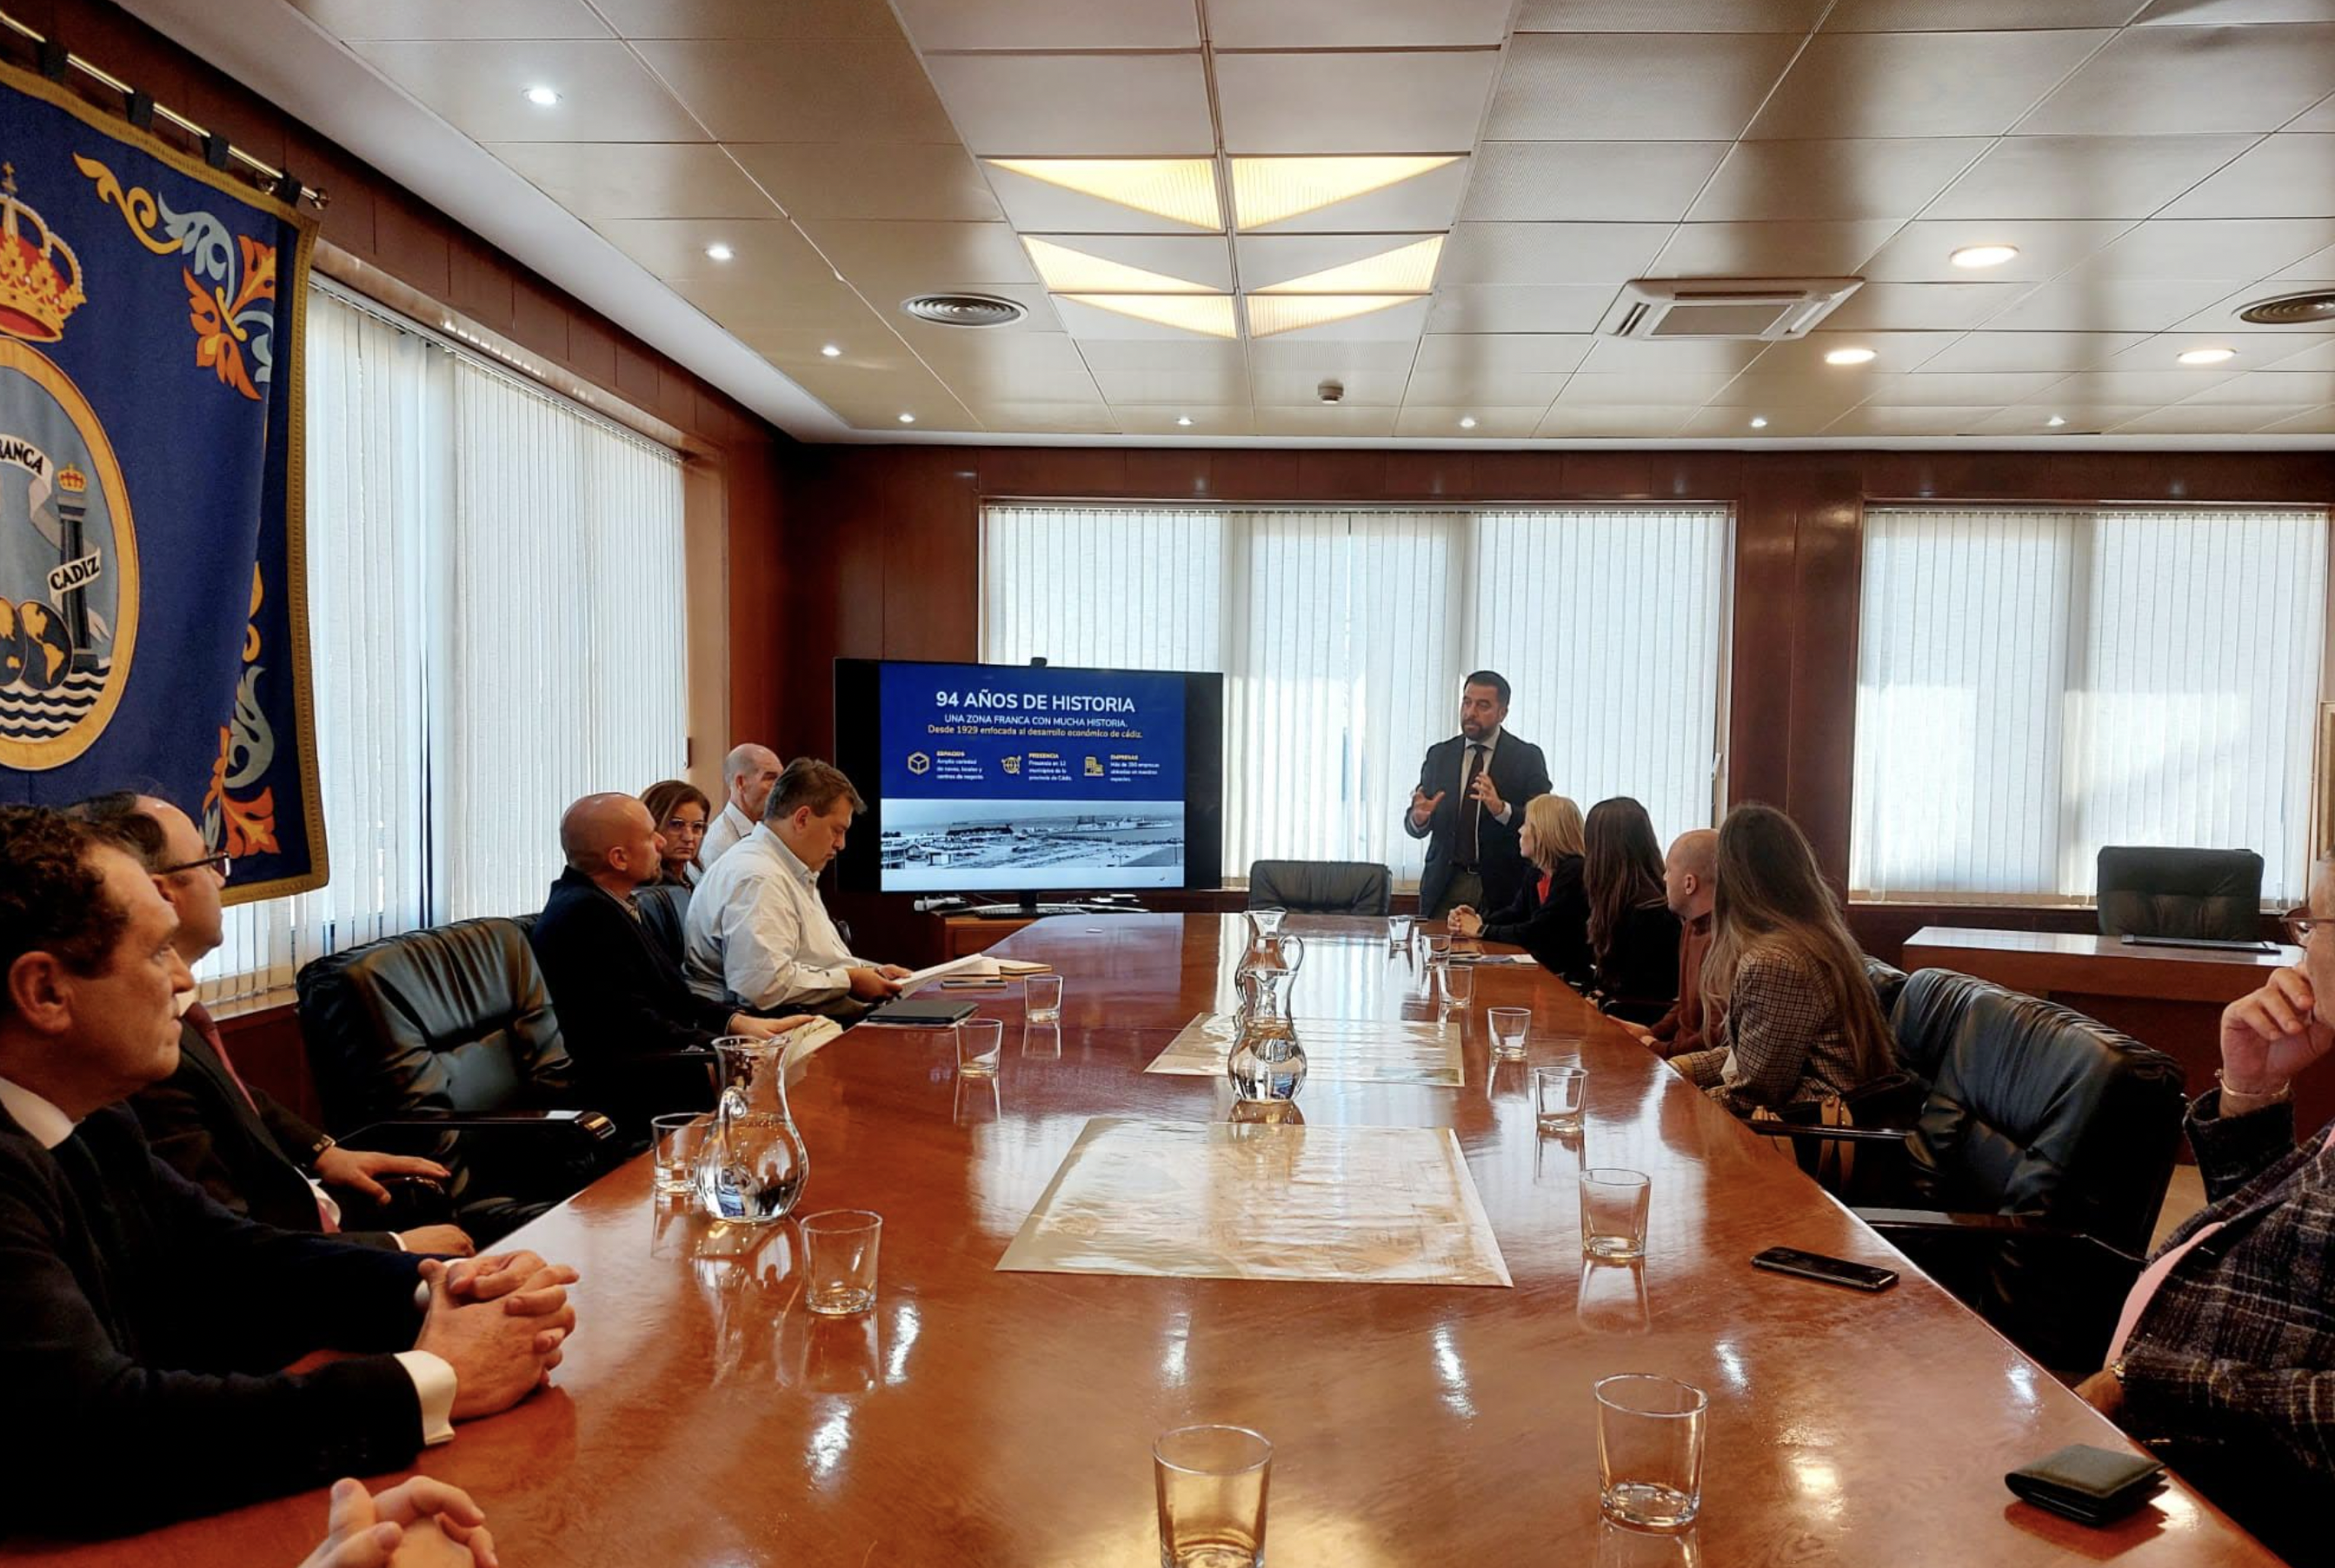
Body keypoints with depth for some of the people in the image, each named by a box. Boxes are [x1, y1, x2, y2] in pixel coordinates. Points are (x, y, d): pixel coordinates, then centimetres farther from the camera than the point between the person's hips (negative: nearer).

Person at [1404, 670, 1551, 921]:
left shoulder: (1527, 757, -1)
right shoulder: (1439, 755, 8)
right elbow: (1416, 827, 8)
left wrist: (1501, 809, -27)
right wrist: (1418, 817, -15)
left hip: (1502, 888, -2)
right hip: (1444, 886, 2)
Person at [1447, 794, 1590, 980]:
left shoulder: (1574, 873, -19)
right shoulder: (1539, 872, 9)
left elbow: (1536, 933, -21)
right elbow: (1515, 913, 14)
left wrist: (1482, 930, -12)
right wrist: (1478, 920, -5)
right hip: (1543, 968, 8)